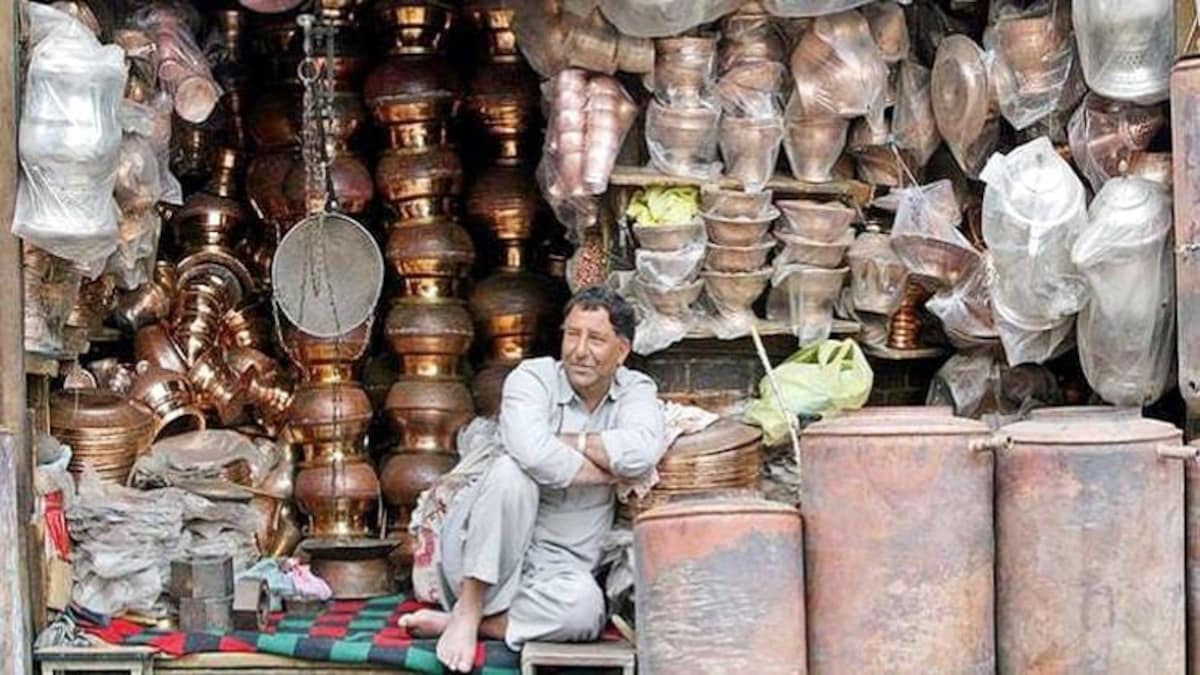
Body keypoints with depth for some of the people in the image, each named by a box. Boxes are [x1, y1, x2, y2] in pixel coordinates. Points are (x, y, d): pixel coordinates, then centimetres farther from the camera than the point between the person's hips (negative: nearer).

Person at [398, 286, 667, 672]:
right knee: (512, 471, -32)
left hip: (557, 567, 2)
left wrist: (569, 442, -15)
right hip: (486, 556, -1)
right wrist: (604, 471, -16)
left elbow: (643, 453, -21)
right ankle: (469, 609, -21)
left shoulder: (636, 391, 3)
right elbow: (533, 453, -29)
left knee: (584, 607, -34)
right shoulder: (533, 377, -6)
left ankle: (450, 622, -17)